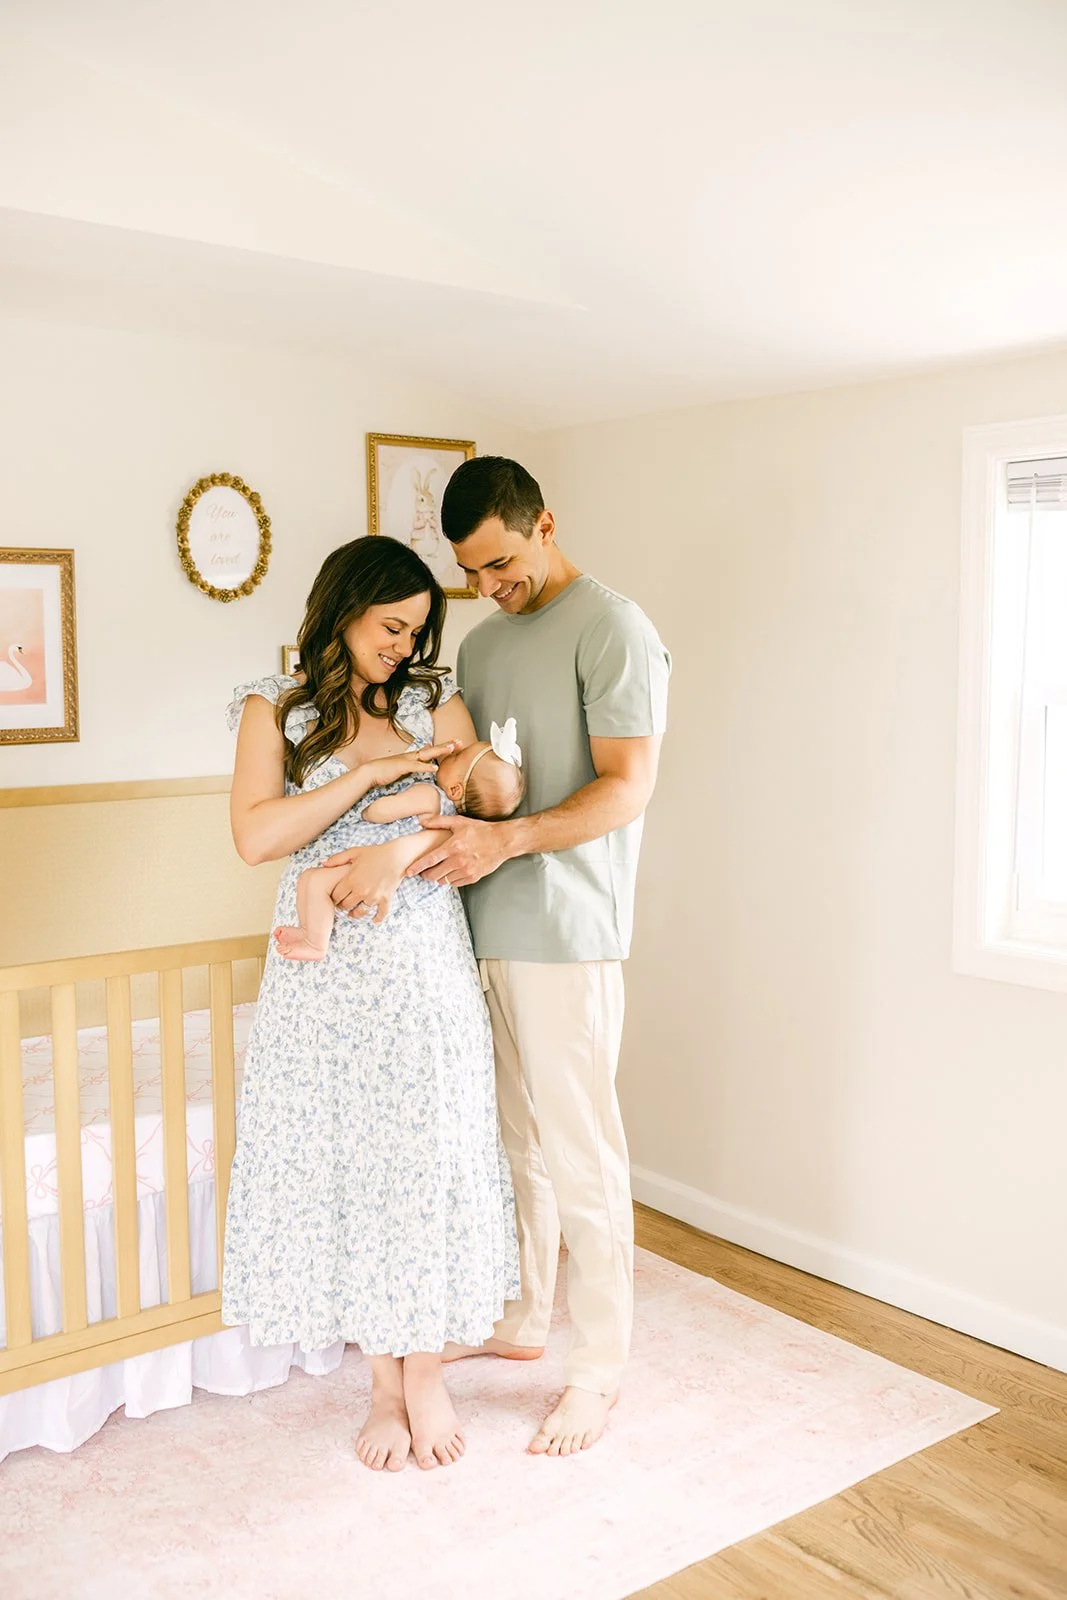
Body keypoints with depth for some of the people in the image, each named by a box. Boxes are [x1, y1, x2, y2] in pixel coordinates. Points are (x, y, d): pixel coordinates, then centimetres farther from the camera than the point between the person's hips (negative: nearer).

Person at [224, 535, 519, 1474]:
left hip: (426, 959, 1)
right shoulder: (276, 709, 2)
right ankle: (385, 1383, 19)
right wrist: (371, 771, -14)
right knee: (348, 1159, 4)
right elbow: (255, 836, -12)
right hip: (329, 968, -1)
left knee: (429, 1150, 4)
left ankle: (425, 1367, 21)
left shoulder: (435, 701, 6)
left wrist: (405, 847, -19)